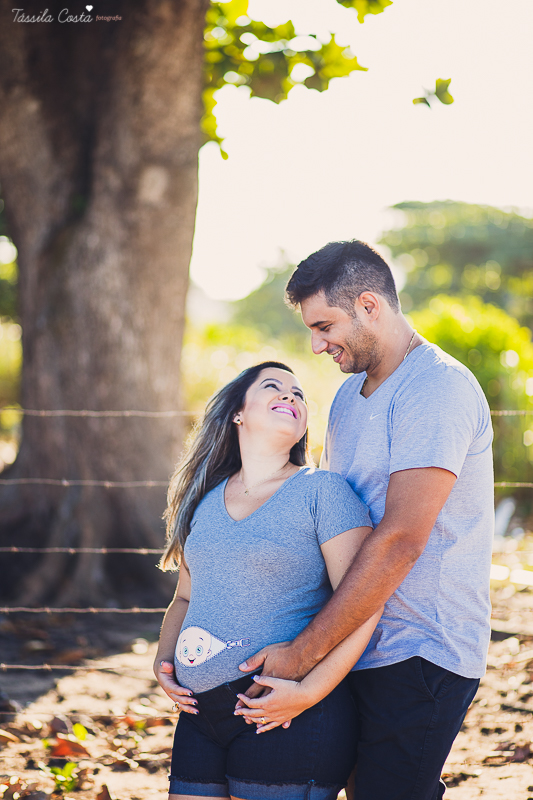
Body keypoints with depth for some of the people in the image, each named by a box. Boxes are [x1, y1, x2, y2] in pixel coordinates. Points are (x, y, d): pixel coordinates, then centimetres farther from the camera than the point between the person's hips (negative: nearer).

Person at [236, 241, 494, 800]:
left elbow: (399, 542, -22)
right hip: (356, 650, 8)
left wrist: (302, 655, -21)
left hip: (419, 658, -8)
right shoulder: (351, 393, 17)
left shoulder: (437, 387, -15)